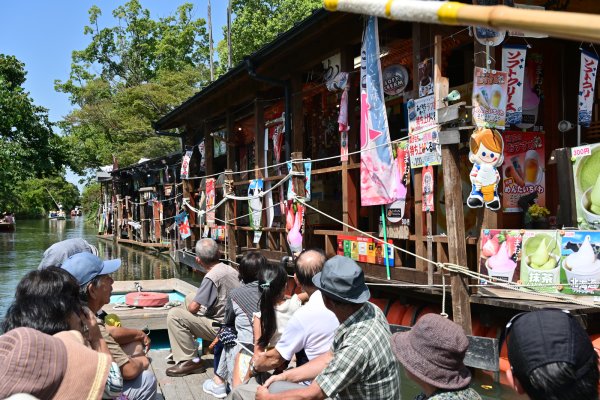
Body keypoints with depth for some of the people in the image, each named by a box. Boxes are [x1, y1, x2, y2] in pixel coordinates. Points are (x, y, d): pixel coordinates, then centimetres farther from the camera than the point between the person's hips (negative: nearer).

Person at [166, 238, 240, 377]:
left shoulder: (211, 277, -22)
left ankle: (189, 361, -8)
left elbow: (193, 308, -20)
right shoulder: (231, 270, 2)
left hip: (220, 328, -9)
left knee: (174, 315, -12)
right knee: (190, 298, 23)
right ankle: (183, 347, 26)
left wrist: (190, 305, 4)